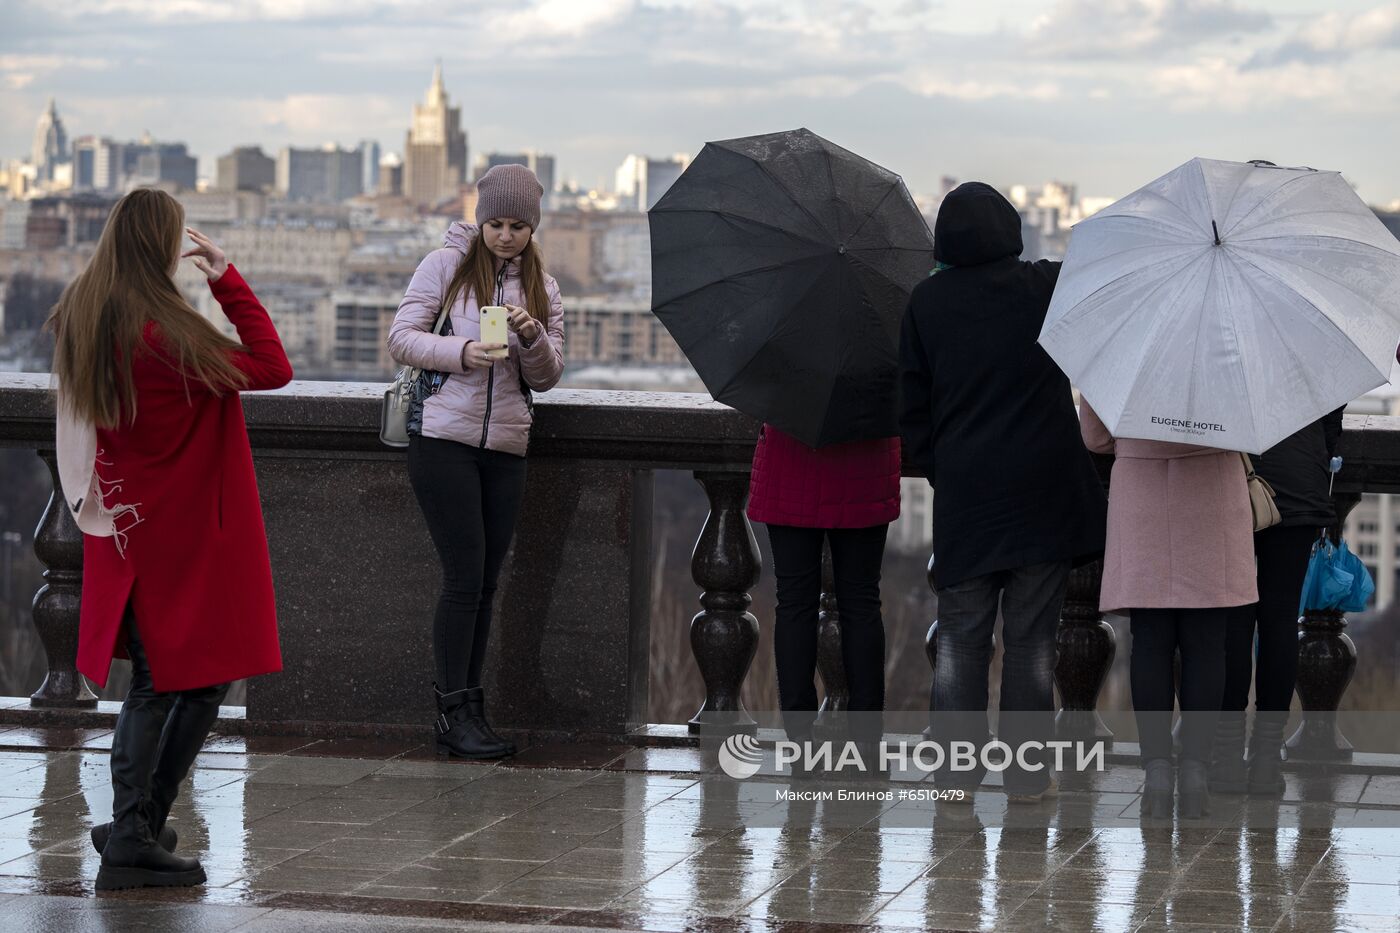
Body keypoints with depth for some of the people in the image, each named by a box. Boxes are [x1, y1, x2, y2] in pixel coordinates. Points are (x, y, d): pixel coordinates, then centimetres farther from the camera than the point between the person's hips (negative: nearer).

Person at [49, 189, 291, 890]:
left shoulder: (78, 317, 1)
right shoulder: (166, 335, -22)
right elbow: (273, 368, -15)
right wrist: (228, 281, -11)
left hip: (127, 529, 8)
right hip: (185, 536, -8)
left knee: (154, 683, 17)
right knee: (204, 680, 2)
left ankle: (132, 829, 16)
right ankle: (136, 833, 1)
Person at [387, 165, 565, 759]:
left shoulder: (541, 287, 12)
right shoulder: (446, 265, 0)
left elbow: (546, 377, 11)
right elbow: (401, 337, -3)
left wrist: (533, 338, -10)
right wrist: (462, 352, -19)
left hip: (505, 447, 5)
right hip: (443, 438, -5)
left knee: (485, 582, 6)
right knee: (465, 578, -9)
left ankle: (467, 707, 13)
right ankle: (454, 712, -3)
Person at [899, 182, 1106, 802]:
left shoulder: (926, 303, 1)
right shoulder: (1047, 286, -5)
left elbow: (913, 407, 4)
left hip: (963, 493, 1)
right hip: (1043, 494, -1)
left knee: (961, 638, 8)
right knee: (1031, 639, 4)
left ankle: (955, 770, 6)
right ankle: (1028, 773, 6)